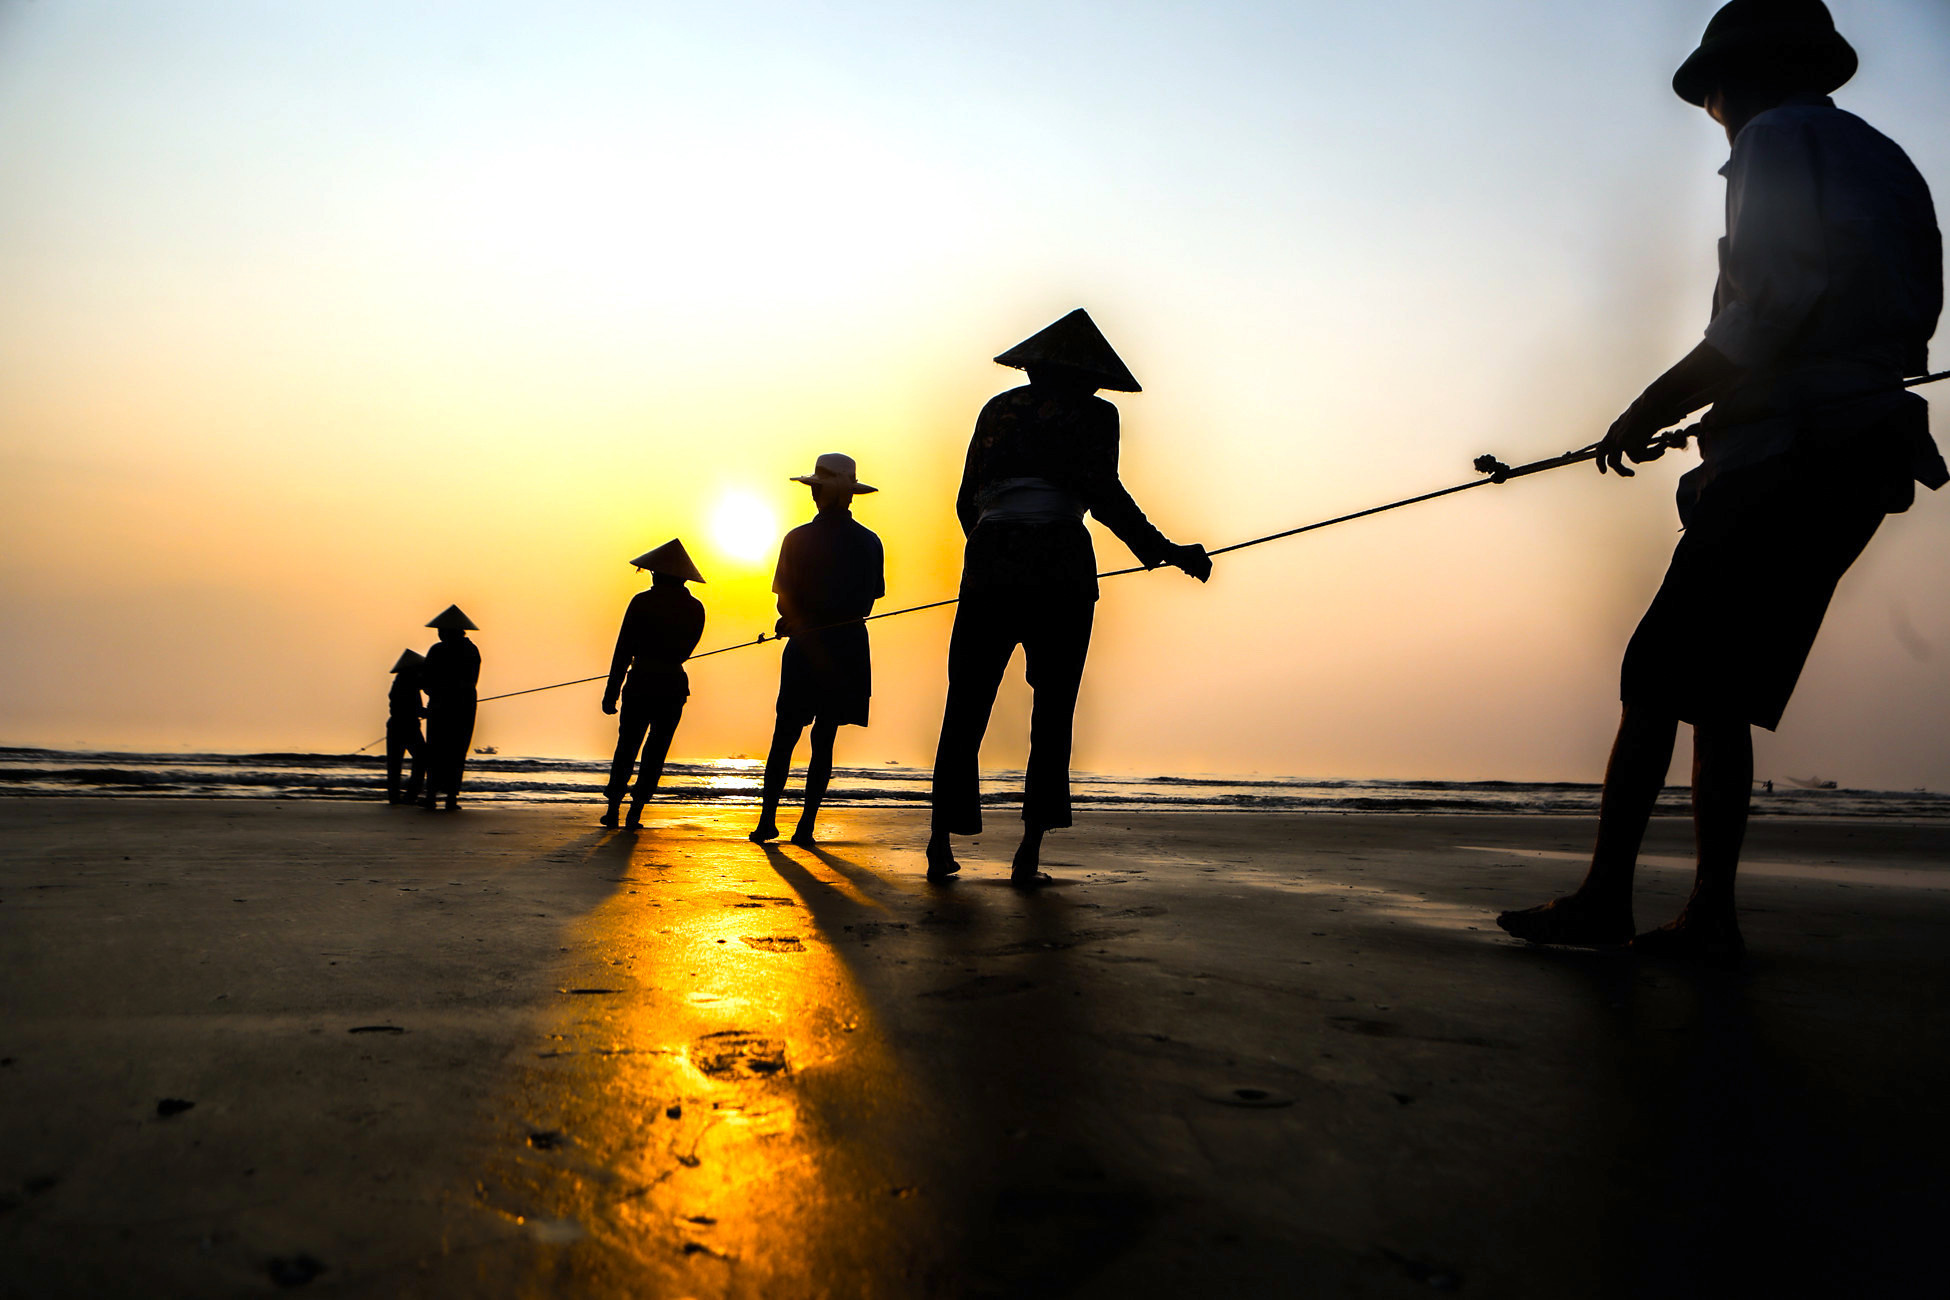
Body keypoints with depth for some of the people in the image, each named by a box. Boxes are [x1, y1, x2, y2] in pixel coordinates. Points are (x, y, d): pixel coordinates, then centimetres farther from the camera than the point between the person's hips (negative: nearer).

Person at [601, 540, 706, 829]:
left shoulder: (642, 601, -3)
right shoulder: (695, 609, 4)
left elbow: (623, 649, -3)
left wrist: (612, 690, 0)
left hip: (640, 683, -1)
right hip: (674, 685, 1)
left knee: (626, 746, 10)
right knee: (656, 751, 8)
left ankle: (612, 809, 4)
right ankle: (636, 813, 5)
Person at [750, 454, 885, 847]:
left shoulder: (798, 539, -6)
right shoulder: (870, 542, 3)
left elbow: (785, 602, -5)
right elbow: (869, 602, 7)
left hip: (806, 649, -2)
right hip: (849, 649, 2)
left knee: (784, 738, 8)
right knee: (824, 740, 7)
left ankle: (767, 821, 7)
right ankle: (806, 826, 5)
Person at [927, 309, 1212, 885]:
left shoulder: (997, 407, 20)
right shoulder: (1092, 413, 7)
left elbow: (968, 500, 18)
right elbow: (1102, 493, -8)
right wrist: (1163, 550, -4)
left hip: (988, 563, 4)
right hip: (1060, 568, -3)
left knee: (965, 708, 8)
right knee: (1052, 712, 4)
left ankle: (941, 846, 9)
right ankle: (1029, 854, -1)